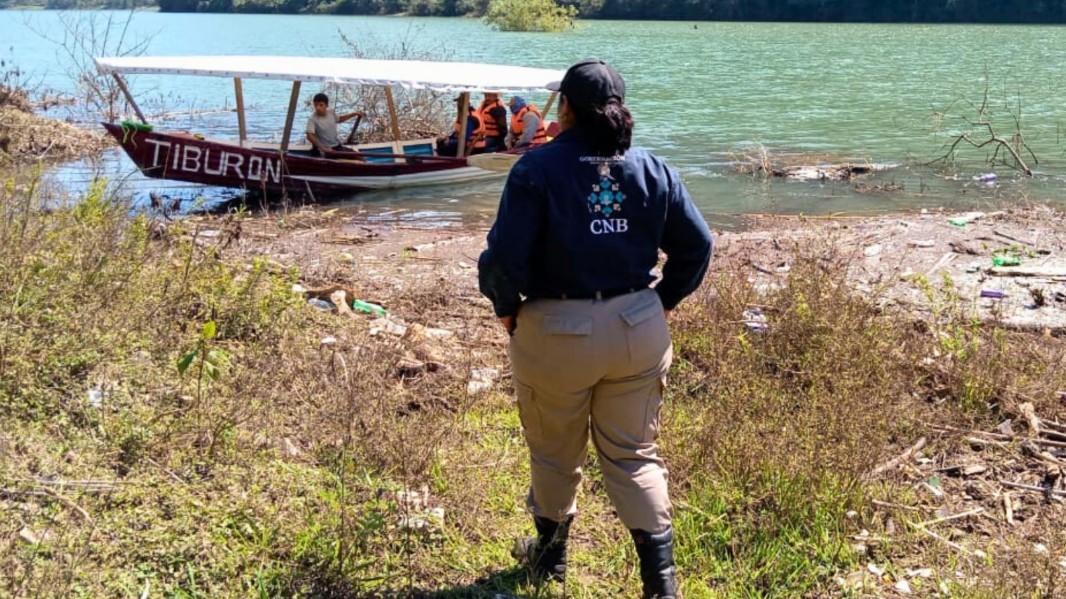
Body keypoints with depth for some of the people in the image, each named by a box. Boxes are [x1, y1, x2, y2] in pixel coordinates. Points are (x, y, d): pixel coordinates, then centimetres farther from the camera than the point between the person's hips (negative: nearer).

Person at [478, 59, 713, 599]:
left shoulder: (538, 167, -13)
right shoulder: (652, 169, 0)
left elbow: (505, 257, -18)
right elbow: (697, 245, 2)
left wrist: (506, 308, -1)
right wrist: (664, 301, 13)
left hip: (557, 332, -3)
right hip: (640, 330, 3)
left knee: (555, 453, 18)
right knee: (634, 454, 15)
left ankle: (551, 553, 39)